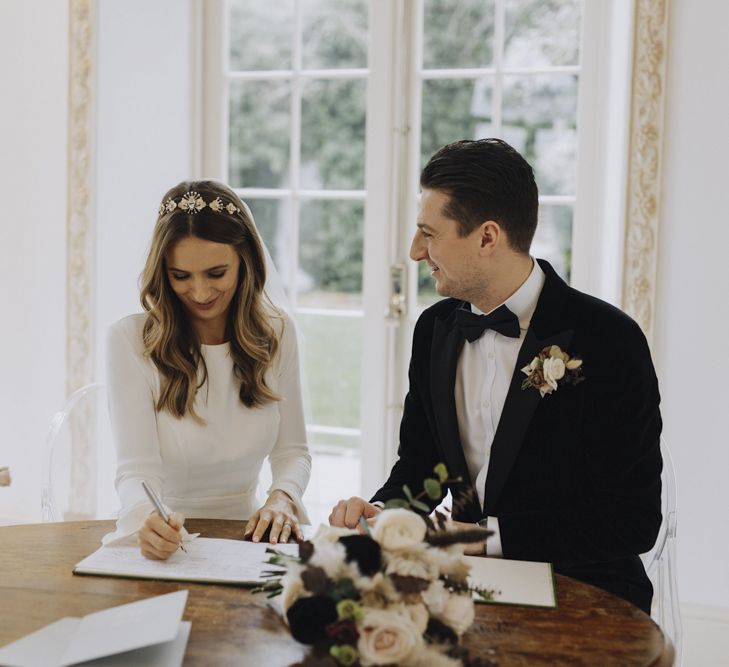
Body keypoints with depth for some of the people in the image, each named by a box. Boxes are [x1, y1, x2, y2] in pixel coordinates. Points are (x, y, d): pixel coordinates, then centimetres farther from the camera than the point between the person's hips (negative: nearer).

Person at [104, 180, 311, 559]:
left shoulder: (277, 333, 3)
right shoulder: (129, 340, -8)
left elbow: (291, 451, 8)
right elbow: (136, 469, -14)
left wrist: (282, 497, -13)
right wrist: (150, 519, -35)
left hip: (246, 540, 2)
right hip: (164, 542, -2)